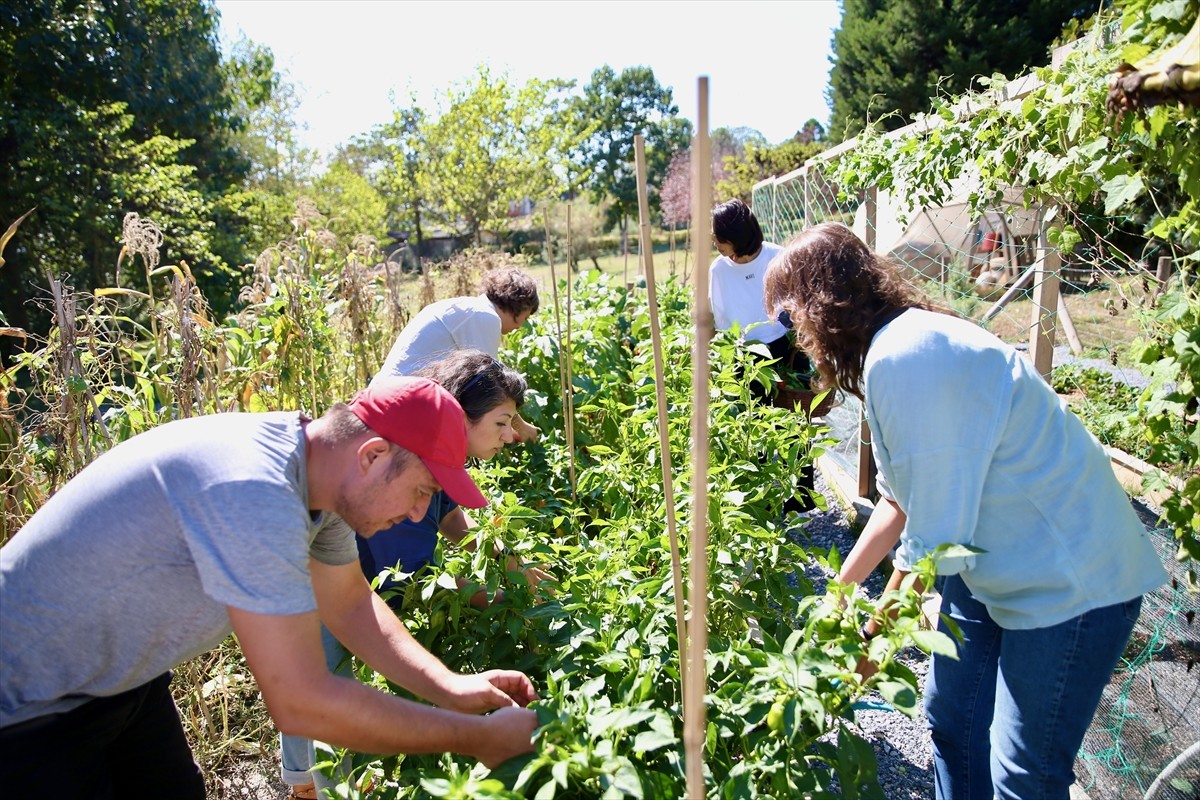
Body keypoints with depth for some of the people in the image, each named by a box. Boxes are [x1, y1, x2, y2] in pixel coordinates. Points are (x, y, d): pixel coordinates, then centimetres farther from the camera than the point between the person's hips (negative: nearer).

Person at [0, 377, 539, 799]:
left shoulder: (317, 470, -9)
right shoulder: (255, 492, -38)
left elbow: (350, 605, 3)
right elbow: (302, 705, -35)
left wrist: (449, 688, -9)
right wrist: (479, 738, -26)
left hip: (122, 678, 8)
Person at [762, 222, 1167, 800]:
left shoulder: (904, 360, -29)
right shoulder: (886, 350, 3)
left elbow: (933, 541, -26)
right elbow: (902, 498, 10)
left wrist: (877, 638, -11)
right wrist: (839, 591, 11)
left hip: (1069, 580, -9)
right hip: (993, 563, 9)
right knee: (949, 717, 18)